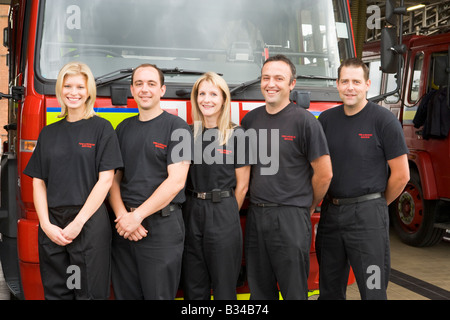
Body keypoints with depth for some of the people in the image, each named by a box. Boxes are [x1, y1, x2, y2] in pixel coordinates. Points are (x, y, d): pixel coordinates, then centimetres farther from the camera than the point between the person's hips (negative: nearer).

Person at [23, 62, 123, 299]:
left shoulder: (101, 128, 0)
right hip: (51, 227, 4)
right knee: (55, 291, 9)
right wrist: (46, 225, -5)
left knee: (89, 291, 2)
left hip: (89, 223, -4)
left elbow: (105, 180, -7)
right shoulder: (48, 133, 13)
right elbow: (38, 182, 9)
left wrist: (78, 223, -12)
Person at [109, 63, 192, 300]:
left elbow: (176, 181, -12)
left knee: (158, 294, 2)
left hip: (161, 227, -5)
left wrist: (137, 216, -14)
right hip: (124, 227, 5)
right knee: (125, 293, 12)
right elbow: (113, 178, 11)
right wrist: (122, 216, -7)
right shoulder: (123, 128, 13)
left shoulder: (177, 127, -3)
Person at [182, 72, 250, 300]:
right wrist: (195, 210, 1)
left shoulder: (236, 135, -3)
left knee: (223, 286, 6)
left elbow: (241, 186, -1)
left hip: (223, 211, -4)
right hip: (192, 212, 4)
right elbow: (180, 178, 11)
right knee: (193, 287, 12)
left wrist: (227, 215, -1)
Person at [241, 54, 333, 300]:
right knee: (259, 289, 14)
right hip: (255, 215, 5)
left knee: (293, 290, 4)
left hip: (290, 219, -5)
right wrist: (257, 202, 13)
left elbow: (323, 174, -6)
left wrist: (308, 207, 6)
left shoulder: (304, 120, -8)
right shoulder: (250, 119, 8)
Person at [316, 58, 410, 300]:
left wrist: (376, 204, 4)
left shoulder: (383, 120, -7)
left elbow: (401, 175, -6)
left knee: (372, 290, 1)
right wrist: (331, 202, 8)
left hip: (367, 216, -5)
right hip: (330, 213, 5)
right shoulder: (326, 119, 7)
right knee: (329, 290, 14)